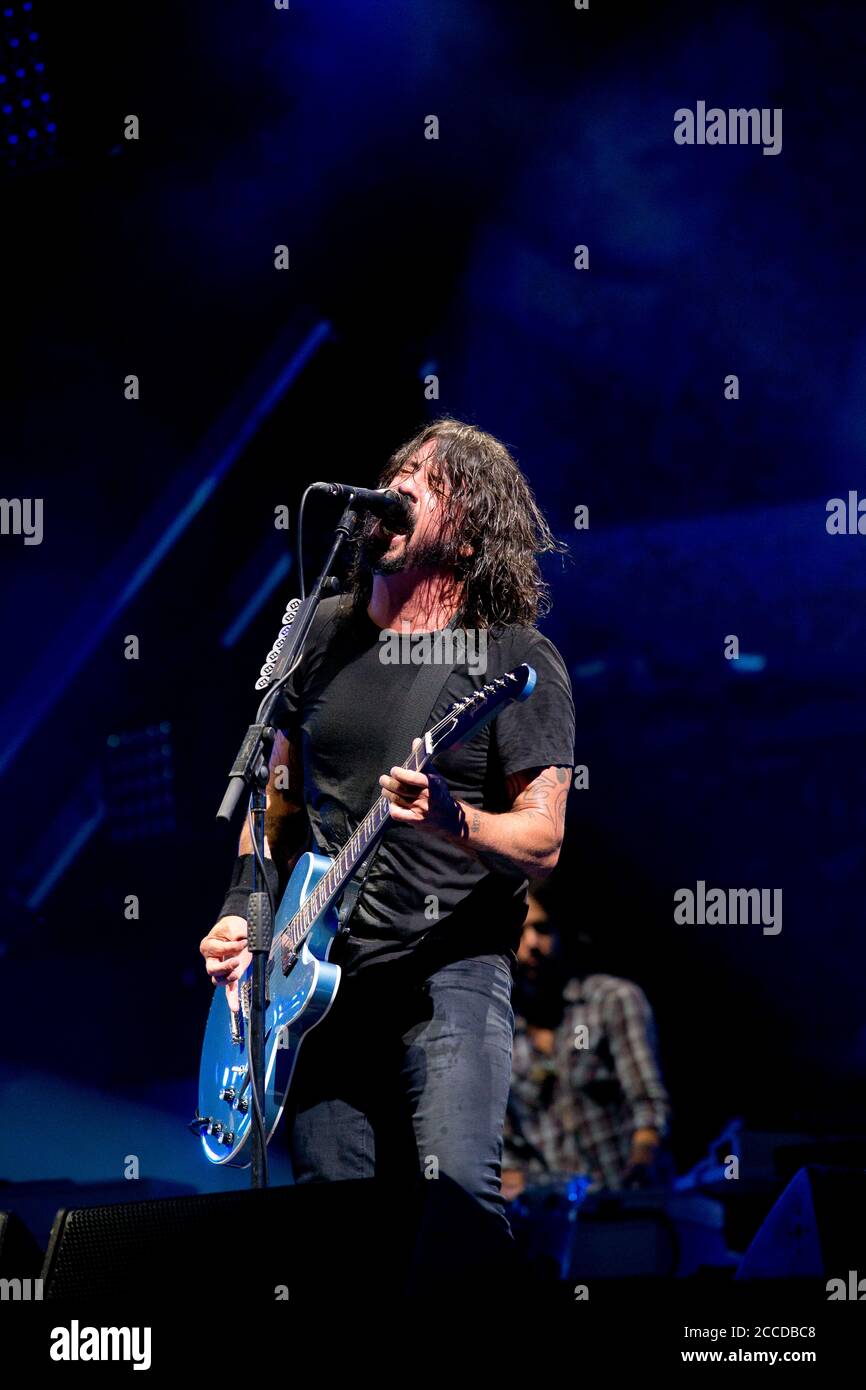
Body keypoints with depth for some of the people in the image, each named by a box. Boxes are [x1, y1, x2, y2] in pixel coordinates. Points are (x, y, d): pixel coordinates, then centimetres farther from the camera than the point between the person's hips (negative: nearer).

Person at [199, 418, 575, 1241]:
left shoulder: (518, 662, -3)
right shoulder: (325, 635, 13)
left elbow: (542, 842, -9)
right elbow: (278, 792, 23)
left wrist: (450, 820, -28)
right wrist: (244, 912, 10)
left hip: (449, 968, -5)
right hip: (317, 975, 5)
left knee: (455, 1188, -21)